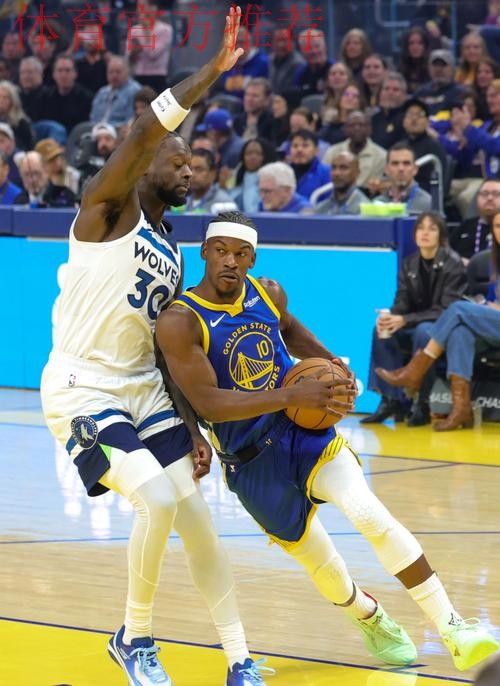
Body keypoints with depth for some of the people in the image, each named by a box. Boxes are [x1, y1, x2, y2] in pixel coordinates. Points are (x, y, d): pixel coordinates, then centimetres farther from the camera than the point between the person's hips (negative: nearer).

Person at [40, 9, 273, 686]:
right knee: (157, 500, -21)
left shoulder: (171, 255, 17)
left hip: (142, 393, 8)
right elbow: (146, 130, -25)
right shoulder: (110, 207, -7)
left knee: (195, 515, -2)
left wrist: (192, 427, 12)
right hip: (81, 392, -8)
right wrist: (213, 70, -29)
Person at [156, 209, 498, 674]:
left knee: (372, 516, -19)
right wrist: (293, 395, -32)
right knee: (321, 564, 6)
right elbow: (208, 403, -26)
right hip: (250, 461, -2)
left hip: (305, 431, 2)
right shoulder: (179, 322, -19)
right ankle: (370, 620, 41)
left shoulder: (268, 293, -2)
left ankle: (454, 632, -17)